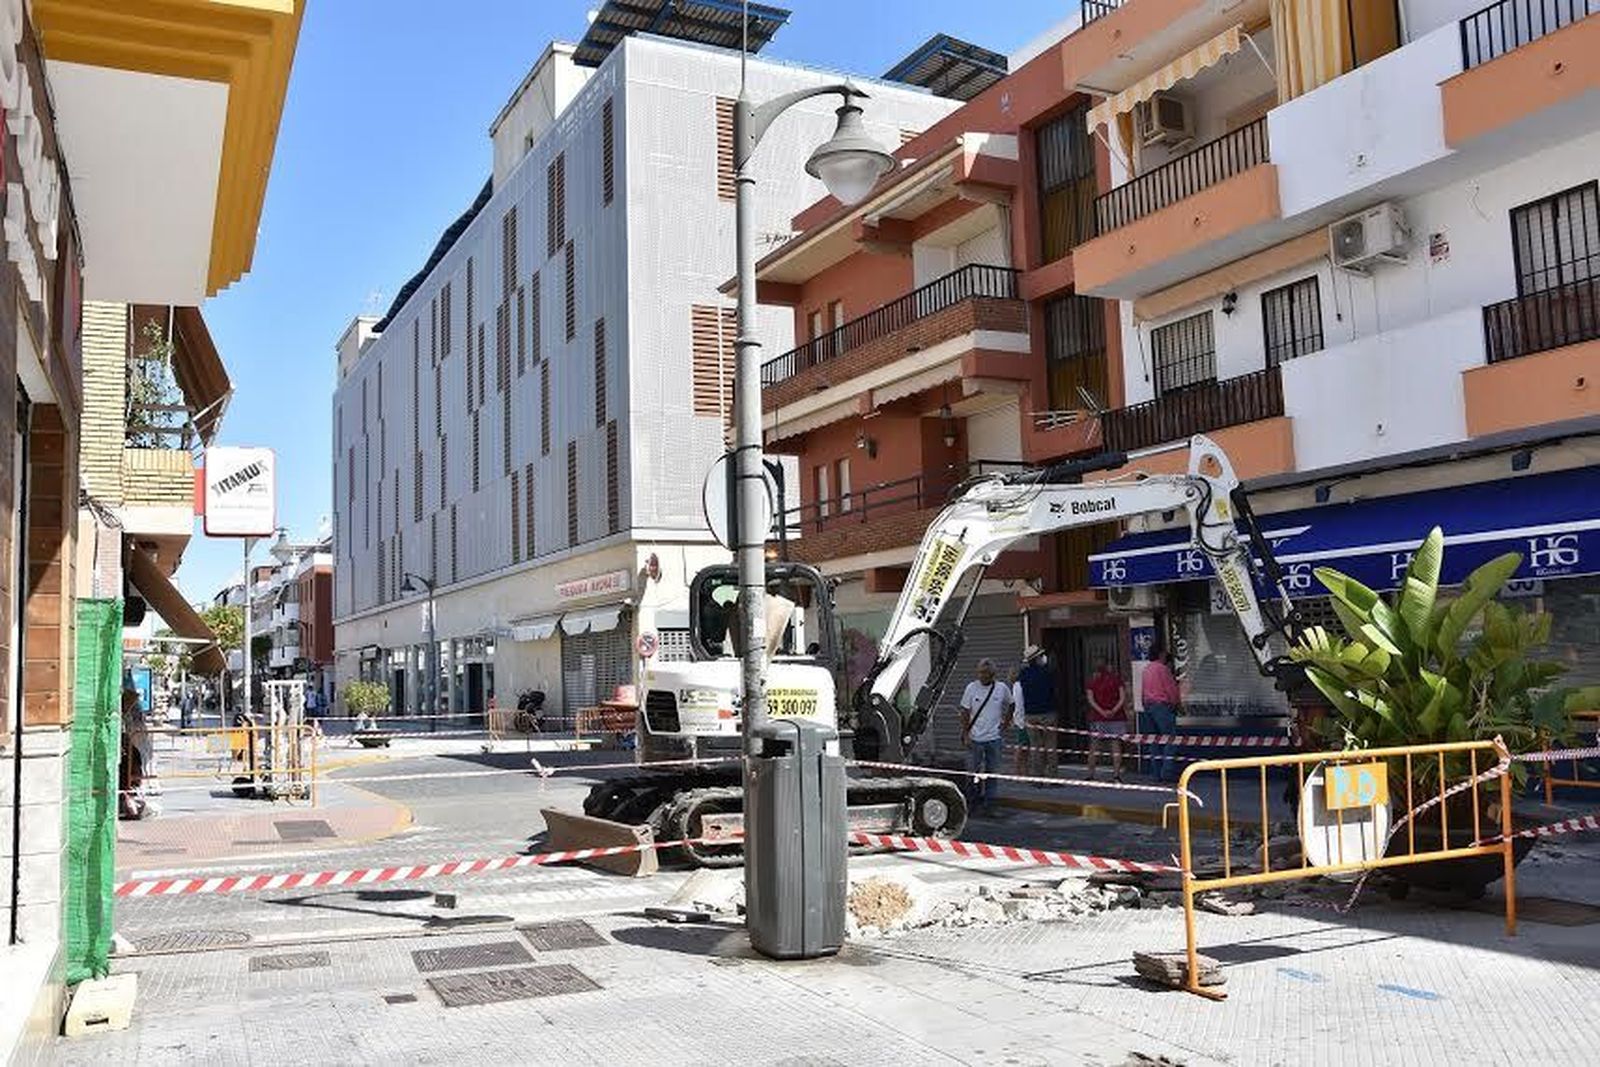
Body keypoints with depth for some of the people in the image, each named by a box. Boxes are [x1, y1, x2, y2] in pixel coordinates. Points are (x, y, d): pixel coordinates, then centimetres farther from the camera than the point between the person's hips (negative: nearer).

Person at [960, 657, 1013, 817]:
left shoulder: (1002, 688, -1)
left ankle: (988, 803, 14)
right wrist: (965, 734, -5)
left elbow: (1010, 706, 18)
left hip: (994, 738, 1)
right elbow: (965, 713, 0)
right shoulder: (972, 688, -4)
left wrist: (1004, 721, 6)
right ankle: (975, 802, 16)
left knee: (991, 772, 6)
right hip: (975, 738, -1)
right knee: (974, 773, 4)